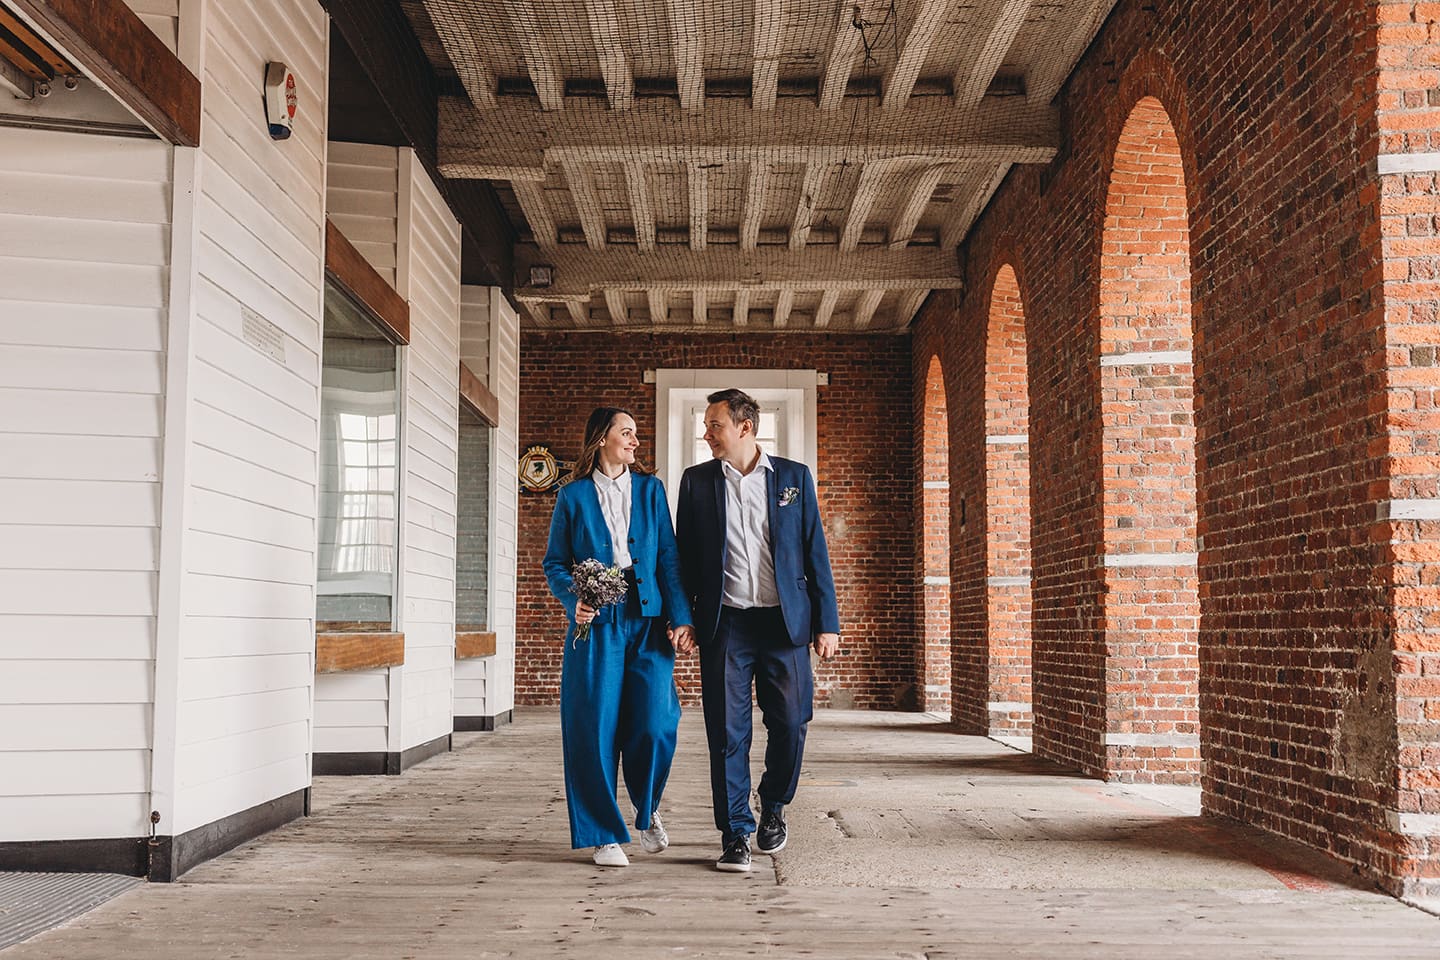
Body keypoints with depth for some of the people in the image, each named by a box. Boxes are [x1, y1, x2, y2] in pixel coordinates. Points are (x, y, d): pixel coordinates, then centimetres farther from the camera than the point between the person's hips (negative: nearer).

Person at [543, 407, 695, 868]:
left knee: (655, 726, -7)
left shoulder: (650, 490, 11)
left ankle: (648, 811, 21)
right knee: (596, 730, -2)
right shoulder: (573, 496, 6)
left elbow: (668, 557, 7)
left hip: (647, 622, 1)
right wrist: (574, 599, -12)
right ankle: (605, 835, 12)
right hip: (597, 625, -1)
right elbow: (555, 563, 8)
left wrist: (680, 617, -1)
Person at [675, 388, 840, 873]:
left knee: (790, 723, 1)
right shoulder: (697, 481, 8)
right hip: (725, 624, 0)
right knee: (727, 732, 0)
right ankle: (735, 834, 10)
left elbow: (815, 553, 6)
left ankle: (773, 806, 27)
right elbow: (684, 555, 11)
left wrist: (827, 622, 1)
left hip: (785, 621, 0)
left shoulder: (793, 476, 6)